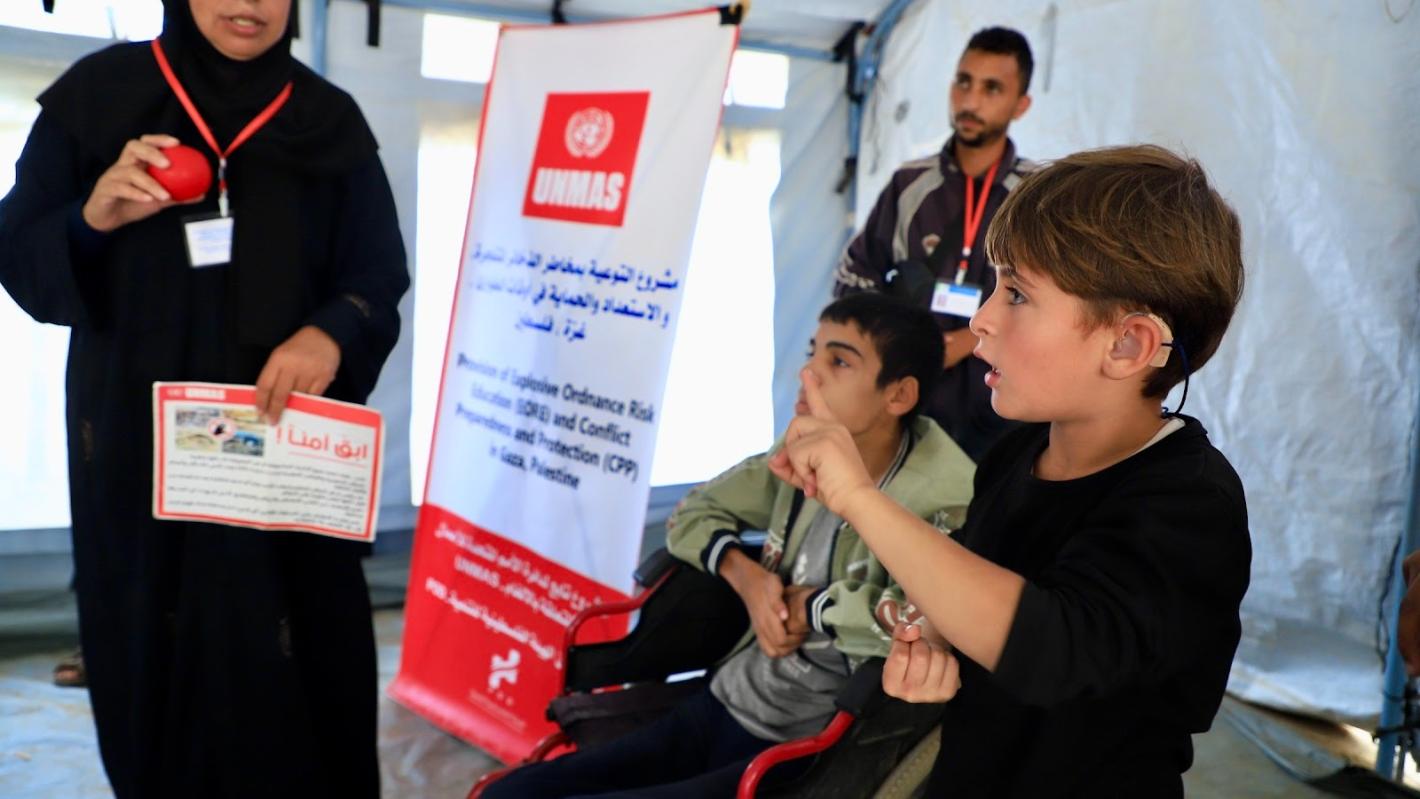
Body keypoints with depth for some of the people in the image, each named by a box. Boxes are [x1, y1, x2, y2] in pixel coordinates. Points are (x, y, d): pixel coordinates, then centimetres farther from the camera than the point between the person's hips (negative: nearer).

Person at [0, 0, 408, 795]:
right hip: (136, 442, 0)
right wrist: (94, 218, -19)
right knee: (152, 659, 6)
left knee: (288, 668, 0)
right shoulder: (98, 96, 1)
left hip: (286, 440, 0)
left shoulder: (330, 122, 3)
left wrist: (333, 333, -20)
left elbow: (379, 276, 1)